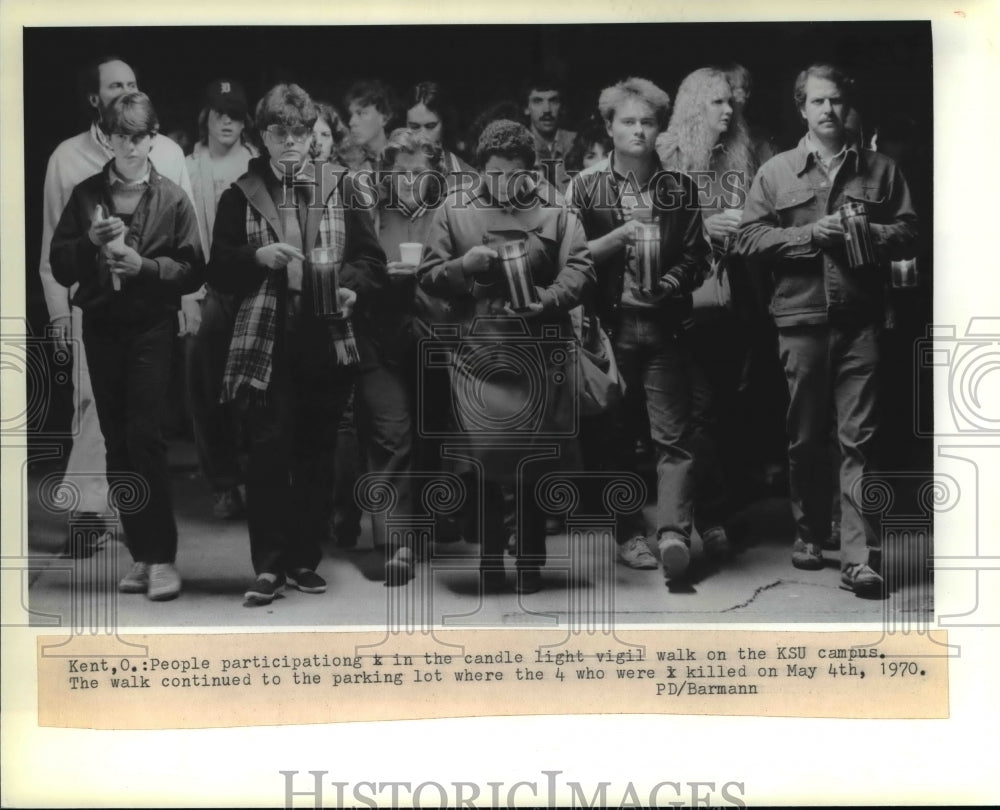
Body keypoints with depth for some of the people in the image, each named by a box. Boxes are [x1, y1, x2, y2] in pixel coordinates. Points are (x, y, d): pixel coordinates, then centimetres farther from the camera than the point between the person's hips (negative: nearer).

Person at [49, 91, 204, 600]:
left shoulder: (172, 199, 3)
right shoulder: (86, 195, 10)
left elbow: (193, 271, -1)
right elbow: (59, 268, 9)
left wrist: (146, 265, -15)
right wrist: (90, 242, -9)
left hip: (151, 327, -4)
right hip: (101, 326, 4)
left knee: (144, 437, -13)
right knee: (117, 444, 6)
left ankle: (161, 558, -6)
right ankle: (141, 555, 14)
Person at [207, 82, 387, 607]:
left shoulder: (340, 187, 9)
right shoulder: (240, 195, 7)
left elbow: (370, 257, 6)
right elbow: (219, 272, 5)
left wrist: (352, 289, -14)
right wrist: (259, 257, -13)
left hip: (328, 341, 1)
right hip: (266, 342, -1)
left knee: (317, 454, 7)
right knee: (267, 452, -7)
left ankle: (305, 560, 18)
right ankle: (268, 567, 1)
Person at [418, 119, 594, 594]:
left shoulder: (555, 210, 4)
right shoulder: (455, 210, 6)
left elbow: (580, 270, -3)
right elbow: (428, 278, 7)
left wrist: (542, 301, -19)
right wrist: (463, 265, -13)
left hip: (540, 354, 0)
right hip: (477, 353, 0)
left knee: (535, 464, 6)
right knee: (482, 462, -2)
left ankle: (530, 560, 20)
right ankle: (490, 559, 13)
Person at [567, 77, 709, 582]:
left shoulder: (679, 188, 9)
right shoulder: (585, 187, 4)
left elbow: (694, 254, 7)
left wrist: (669, 283, -11)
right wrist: (621, 234, -13)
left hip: (663, 323, 1)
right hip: (607, 325, 0)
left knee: (672, 434, -8)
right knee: (611, 437, 4)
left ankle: (673, 533, -12)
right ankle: (630, 535, 14)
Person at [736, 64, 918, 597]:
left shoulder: (880, 170, 12)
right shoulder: (775, 173, 10)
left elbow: (908, 232, 10)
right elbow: (749, 239, 2)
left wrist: (870, 233, -10)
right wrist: (811, 234, -9)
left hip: (859, 322, 0)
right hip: (800, 319, 1)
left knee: (859, 439, -6)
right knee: (805, 437, 9)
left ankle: (859, 558, -7)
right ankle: (809, 535, 28)